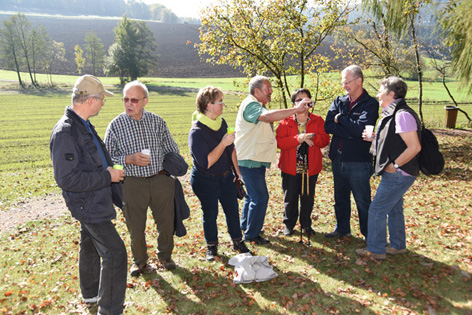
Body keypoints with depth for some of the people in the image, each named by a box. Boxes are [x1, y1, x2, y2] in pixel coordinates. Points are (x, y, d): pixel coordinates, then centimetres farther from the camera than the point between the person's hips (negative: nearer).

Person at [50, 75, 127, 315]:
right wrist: (107, 176, -23)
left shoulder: (82, 125, 5)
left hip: (94, 200, 10)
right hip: (87, 204, -10)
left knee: (90, 246, 25)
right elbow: (66, 178, -28)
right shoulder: (65, 133, -26)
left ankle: (90, 293, 46)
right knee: (114, 252, -7)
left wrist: (111, 171, 9)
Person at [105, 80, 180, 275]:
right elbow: (108, 157, -5)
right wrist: (129, 159, -19)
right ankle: (139, 260, 36)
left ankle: (165, 255, 38)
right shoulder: (116, 125, -4)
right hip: (133, 183, -2)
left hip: (161, 180, 2)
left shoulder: (157, 121, 3)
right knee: (136, 226, 10)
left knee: (166, 222, 12)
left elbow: (172, 149, 13)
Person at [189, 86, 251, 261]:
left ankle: (238, 242, 30)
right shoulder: (196, 132, -23)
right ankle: (211, 246, 29)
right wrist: (223, 143, -29)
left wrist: (237, 169, 13)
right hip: (205, 180, -6)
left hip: (226, 177, 6)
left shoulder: (221, 122, 0)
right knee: (210, 214, 8)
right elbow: (206, 162, -28)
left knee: (232, 209, 12)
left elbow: (231, 148, 12)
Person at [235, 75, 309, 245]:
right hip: (250, 161, -11)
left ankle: (245, 226, 37)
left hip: (256, 160, 11)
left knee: (253, 194, 21)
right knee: (260, 197, -7)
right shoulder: (250, 105, -18)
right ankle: (251, 234, 7)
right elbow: (269, 116, -37)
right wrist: (296, 109, -38)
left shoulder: (259, 106, 17)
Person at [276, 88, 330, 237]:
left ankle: (306, 224, 30)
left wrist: (312, 138, -23)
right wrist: (298, 139, -24)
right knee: (290, 198, 9)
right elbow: (279, 142, -12)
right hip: (290, 168, -1)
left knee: (308, 198, 11)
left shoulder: (318, 121, 4)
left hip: (310, 168, 1)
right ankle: (289, 224, 27)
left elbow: (325, 139, -5)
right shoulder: (286, 122, 0)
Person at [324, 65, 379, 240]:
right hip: (338, 158, 6)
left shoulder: (370, 104, -7)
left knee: (362, 201, 4)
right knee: (340, 197, 18)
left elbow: (361, 129, -21)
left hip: (358, 161, -6)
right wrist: (351, 132, -15)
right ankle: (342, 228, 36)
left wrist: (340, 118, -9)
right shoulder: (339, 101, 9)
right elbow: (328, 126, -4)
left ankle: (369, 234, 21)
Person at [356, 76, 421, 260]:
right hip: (395, 175, 10)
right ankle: (398, 246, 34)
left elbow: (414, 147, -24)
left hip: (398, 175, -10)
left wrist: (394, 165, -19)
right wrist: (374, 139, 5)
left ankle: (375, 250, 11)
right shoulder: (393, 114, 11)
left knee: (377, 210, -2)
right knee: (393, 209, 20)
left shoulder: (403, 115, -20)